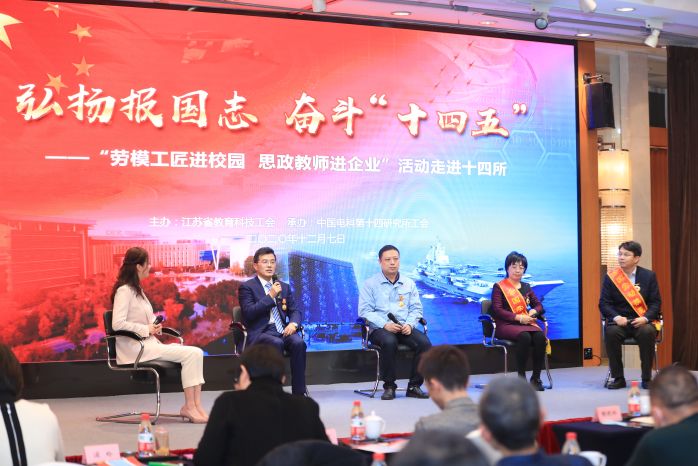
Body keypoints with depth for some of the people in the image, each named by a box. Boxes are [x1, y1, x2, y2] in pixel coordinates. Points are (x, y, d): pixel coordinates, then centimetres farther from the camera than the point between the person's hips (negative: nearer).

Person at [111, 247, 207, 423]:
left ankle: (195, 405, -18)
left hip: (149, 343, 9)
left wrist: (155, 324, 7)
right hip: (135, 348, -9)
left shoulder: (136, 289, 20)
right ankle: (189, 407, -16)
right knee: (190, 354, -21)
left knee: (196, 353, -9)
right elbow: (117, 324, -22)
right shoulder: (124, 291, -10)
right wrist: (147, 329, -16)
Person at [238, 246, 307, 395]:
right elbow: (249, 313, -9)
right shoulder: (247, 287, 4)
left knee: (299, 342, -28)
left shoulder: (284, 287, 20)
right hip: (259, 333, -4)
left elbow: (295, 311, 16)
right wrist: (270, 296, -13)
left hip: (283, 331, 4)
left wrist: (293, 323, -8)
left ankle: (299, 393, -26)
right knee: (276, 343, -36)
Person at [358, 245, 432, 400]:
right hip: (380, 329, -3)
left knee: (424, 342, -26)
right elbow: (365, 311, -3)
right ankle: (389, 386, -22)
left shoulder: (409, 284, 17)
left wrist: (409, 324, -8)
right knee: (389, 342, -38)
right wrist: (385, 325, -17)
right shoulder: (370, 284, 5)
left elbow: (416, 309, 14)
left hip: (405, 328, 3)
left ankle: (414, 386, -14)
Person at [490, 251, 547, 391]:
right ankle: (521, 378, -26)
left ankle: (536, 378, -22)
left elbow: (539, 305, 20)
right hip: (506, 325, -5)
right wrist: (518, 318, -16)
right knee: (524, 337, -36)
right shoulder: (499, 287, 4)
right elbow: (497, 310, -7)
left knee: (540, 336, -29)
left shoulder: (526, 287, 22)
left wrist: (534, 311, -5)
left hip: (526, 323, 5)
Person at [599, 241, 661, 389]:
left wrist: (645, 318, -16)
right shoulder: (610, 277, 5)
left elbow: (656, 302, 3)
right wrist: (616, 317, -17)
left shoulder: (649, 276, 6)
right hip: (619, 321, 0)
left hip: (641, 321, 0)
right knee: (611, 332, -33)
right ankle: (618, 378, -18)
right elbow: (604, 303, 2)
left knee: (648, 332, -34)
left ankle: (647, 378, -18)